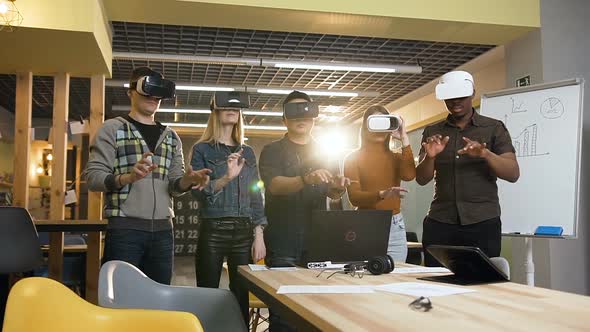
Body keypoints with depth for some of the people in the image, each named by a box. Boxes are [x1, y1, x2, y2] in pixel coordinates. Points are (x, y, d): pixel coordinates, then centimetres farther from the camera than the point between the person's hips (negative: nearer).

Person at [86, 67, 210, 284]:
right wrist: (127, 177, -25)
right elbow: (93, 177, -6)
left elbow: (174, 185, 11)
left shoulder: (171, 136, 16)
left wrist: (188, 180, -13)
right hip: (125, 228, -4)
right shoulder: (112, 128, 2)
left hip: (163, 230, 5)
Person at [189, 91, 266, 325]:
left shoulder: (247, 152, 14)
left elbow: (256, 196, 12)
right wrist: (226, 178, -24)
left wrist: (259, 235, 3)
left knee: (242, 295, 4)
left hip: (244, 231, 3)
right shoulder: (202, 149, 4)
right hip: (213, 230, -3)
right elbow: (197, 191, -7)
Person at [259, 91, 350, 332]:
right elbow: (275, 185, -16)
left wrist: (338, 188, -19)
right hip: (283, 243, -3)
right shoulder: (272, 151, 2)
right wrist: (307, 179, -35)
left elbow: (331, 194, 6)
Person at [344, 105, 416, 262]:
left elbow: (409, 175, -10)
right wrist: (382, 194, -28)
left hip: (395, 227, 3)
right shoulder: (353, 158, 2)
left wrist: (404, 139, -6)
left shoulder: (396, 157, 13)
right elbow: (354, 197, -11)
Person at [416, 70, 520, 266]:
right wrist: (430, 157, -15)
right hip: (439, 224, 2)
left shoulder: (494, 128, 5)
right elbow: (421, 179, 5)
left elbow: (513, 174, -3)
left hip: (482, 223, -1)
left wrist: (485, 154, -21)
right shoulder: (432, 132, 11)